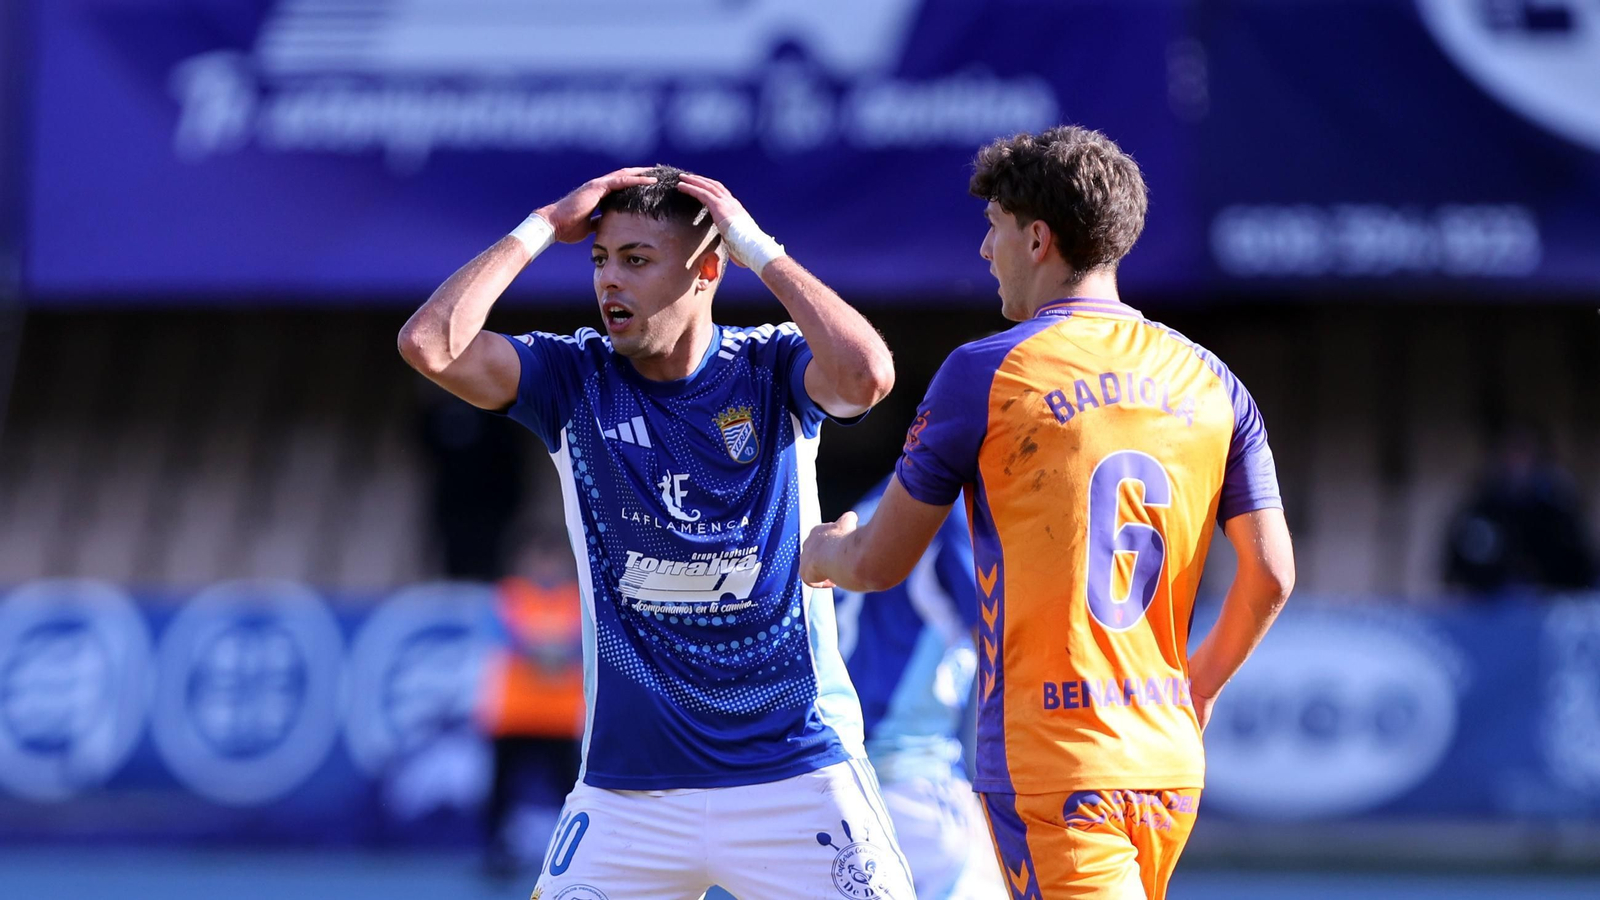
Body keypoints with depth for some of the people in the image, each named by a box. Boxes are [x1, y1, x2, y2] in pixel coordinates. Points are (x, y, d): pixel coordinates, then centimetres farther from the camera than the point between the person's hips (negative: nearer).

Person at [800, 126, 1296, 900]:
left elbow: (879, 565, 0)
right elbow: (1270, 574, 7)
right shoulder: (1209, 382, 8)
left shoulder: (985, 374, -6)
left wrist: (824, 551, 24)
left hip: (1048, 763, -6)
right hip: (1168, 763, 6)